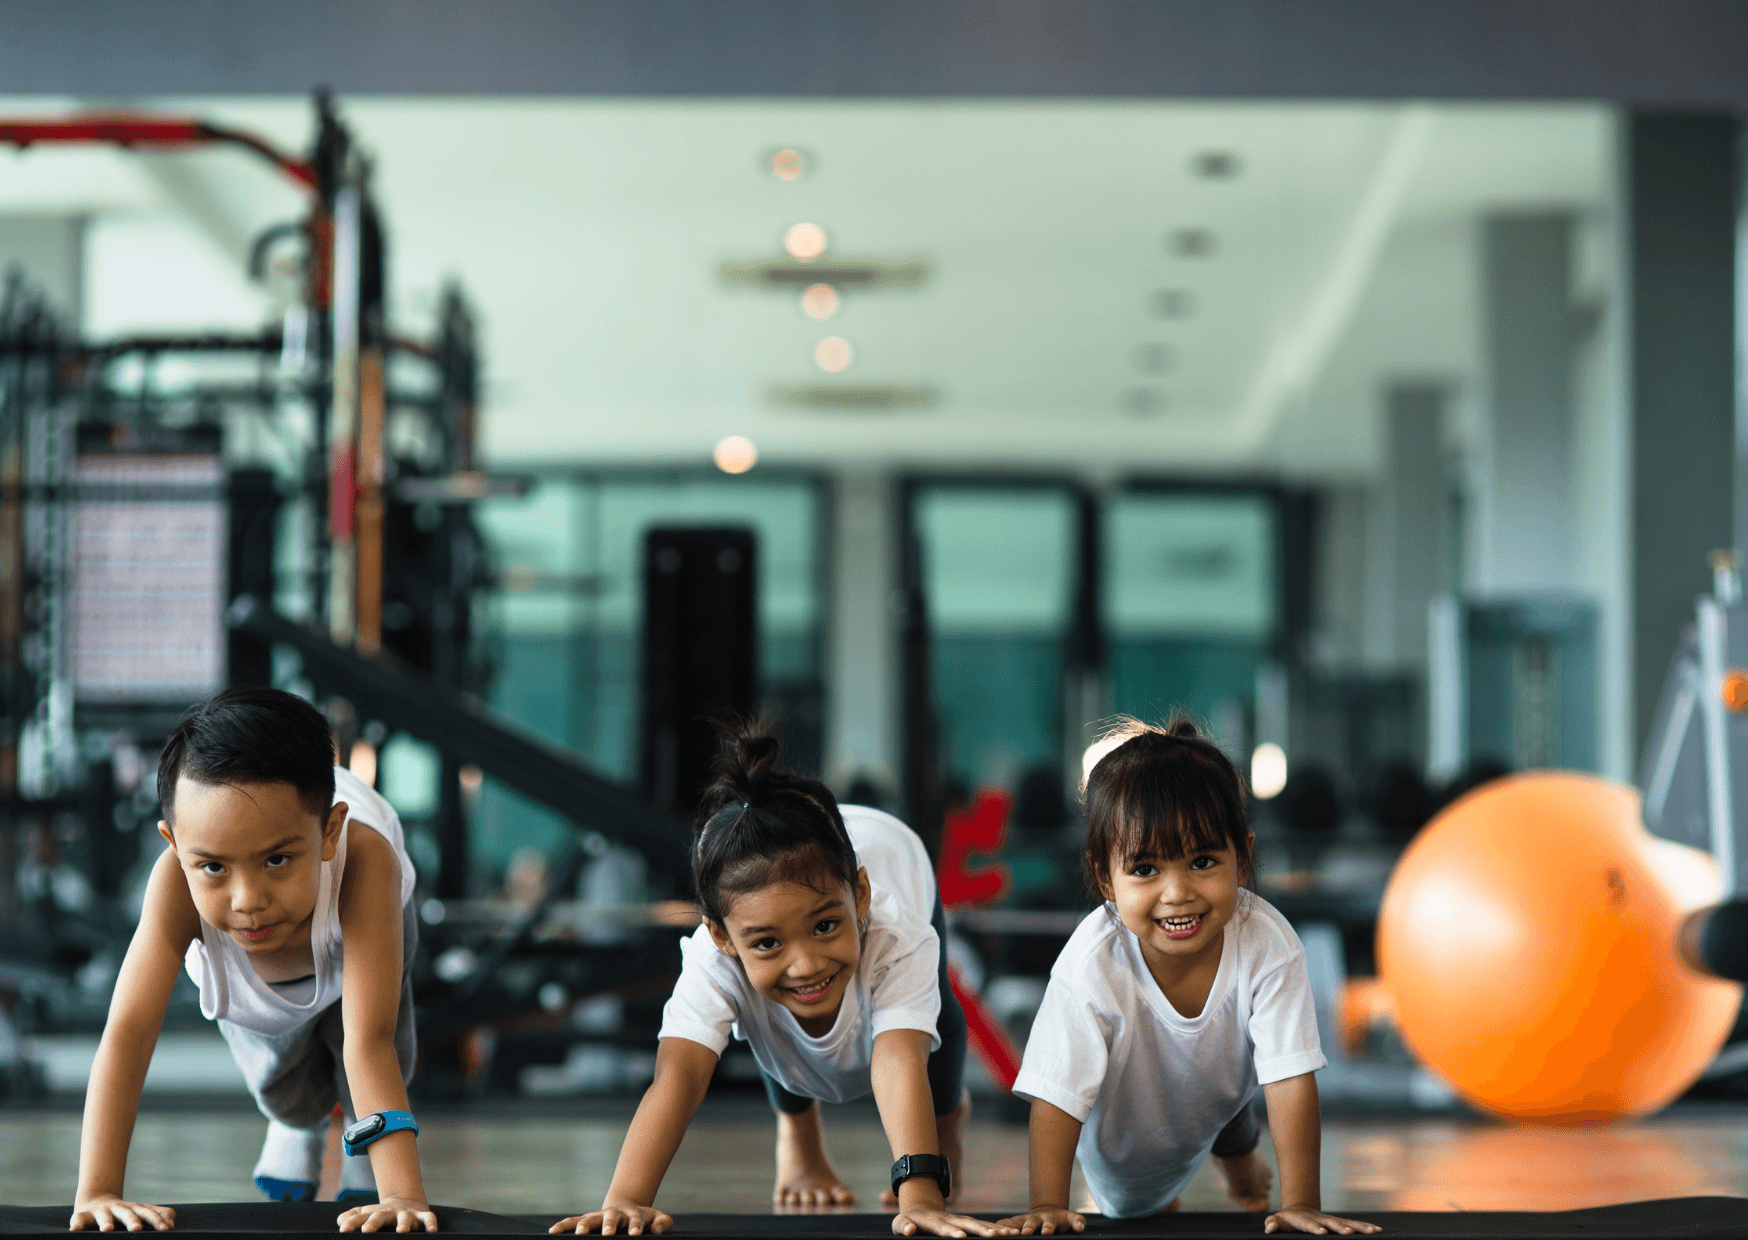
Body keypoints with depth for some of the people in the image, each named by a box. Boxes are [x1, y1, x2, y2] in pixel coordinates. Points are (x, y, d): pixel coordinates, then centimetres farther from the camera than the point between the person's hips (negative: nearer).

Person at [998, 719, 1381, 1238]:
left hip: (1219, 1097, 2)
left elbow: (1290, 1078, -33)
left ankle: (1240, 1162, 66)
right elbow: (1058, 1096, -33)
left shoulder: (1268, 945, -37)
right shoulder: (1091, 965, -41)